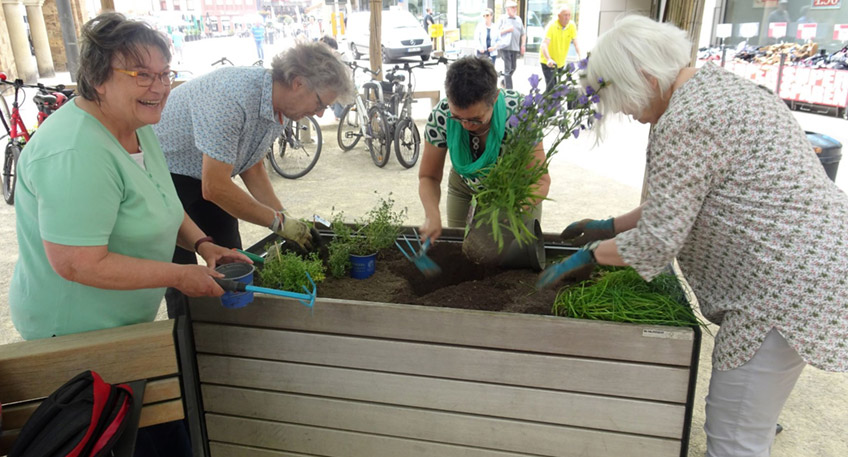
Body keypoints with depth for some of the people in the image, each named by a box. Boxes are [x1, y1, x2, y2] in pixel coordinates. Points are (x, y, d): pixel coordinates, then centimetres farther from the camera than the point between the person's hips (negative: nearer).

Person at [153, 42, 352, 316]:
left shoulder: (278, 111, -7)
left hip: (207, 175, 8)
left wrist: (287, 219, -3)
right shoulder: (233, 97, -34)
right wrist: (278, 221, -23)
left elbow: (252, 168, 7)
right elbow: (215, 188, -33)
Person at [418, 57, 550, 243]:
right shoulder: (440, 116, -29)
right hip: (465, 187, 2)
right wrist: (432, 215, -38)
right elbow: (429, 177, -17)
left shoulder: (518, 111, -34)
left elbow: (540, 182, -33)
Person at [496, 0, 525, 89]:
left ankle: (504, 82, 32)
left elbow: (523, 34, 19)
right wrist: (507, 30, -14)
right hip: (505, 47, -5)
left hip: (515, 48, 5)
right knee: (508, 69, -8)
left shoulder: (519, 19, 14)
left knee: (513, 68, 12)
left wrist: (523, 45, 8)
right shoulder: (503, 19, 2)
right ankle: (509, 89, -7)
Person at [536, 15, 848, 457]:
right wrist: (612, 226, 19)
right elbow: (682, 201, 18)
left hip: (788, 286, -10)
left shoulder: (685, 121, -21)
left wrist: (588, 255, -3)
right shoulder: (719, 85, 12)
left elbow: (655, 244, -19)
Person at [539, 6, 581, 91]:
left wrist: (579, 57, -21)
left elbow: (576, 43, -6)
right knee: (551, 86, -17)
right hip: (548, 62, -5)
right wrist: (549, 59, -44)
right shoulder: (552, 25, -20)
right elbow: (544, 44, -30)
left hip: (561, 62, 5)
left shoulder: (572, 26, -7)